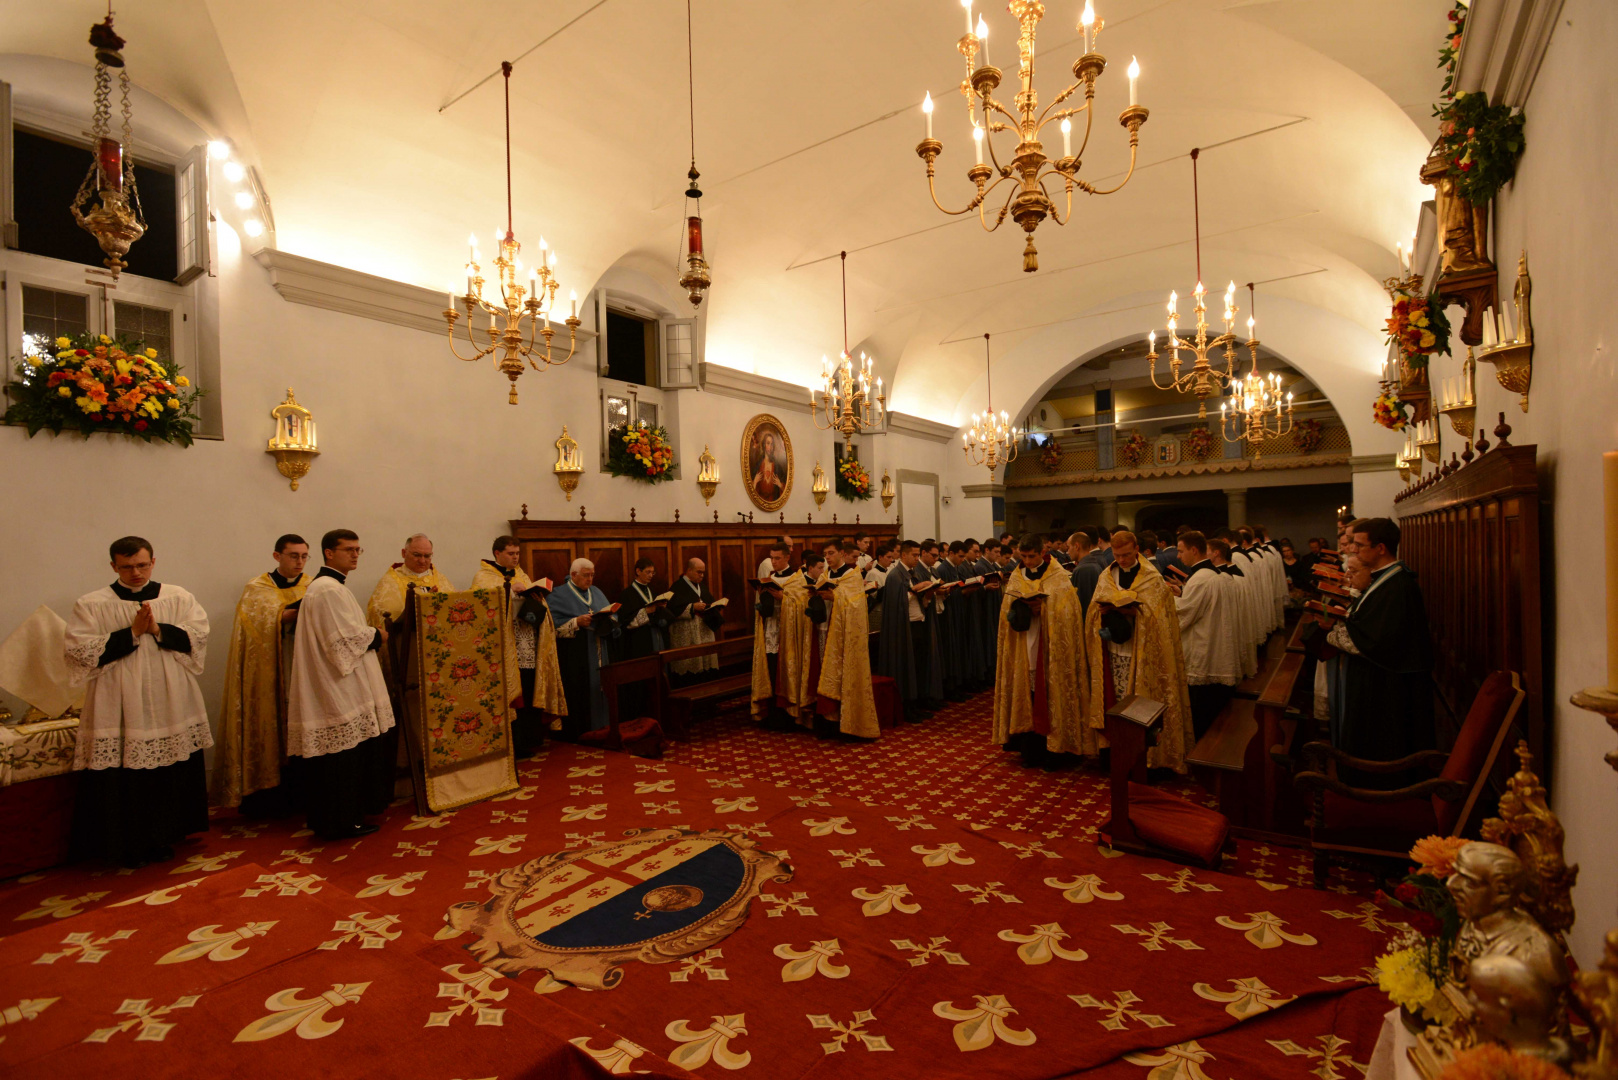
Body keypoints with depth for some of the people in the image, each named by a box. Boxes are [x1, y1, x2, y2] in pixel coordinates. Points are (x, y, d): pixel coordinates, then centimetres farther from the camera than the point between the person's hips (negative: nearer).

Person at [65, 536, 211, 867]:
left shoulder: (178, 597, 5)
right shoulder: (91, 604, -1)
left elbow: (199, 633, -4)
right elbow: (77, 650, -9)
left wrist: (159, 630, -16)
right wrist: (131, 633, -15)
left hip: (171, 707, 2)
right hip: (118, 711, -2)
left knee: (172, 777, 10)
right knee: (123, 782, 3)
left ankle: (163, 839, 25)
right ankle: (127, 847, 19)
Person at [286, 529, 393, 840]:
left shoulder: (331, 585, 16)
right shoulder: (328, 589, -18)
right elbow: (346, 639, -21)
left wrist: (370, 634, 8)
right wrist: (376, 636, -6)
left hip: (342, 690, 11)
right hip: (339, 690, -11)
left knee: (349, 754, 17)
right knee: (344, 755, -2)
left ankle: (348, 814, 28)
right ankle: (343, 821, 8)